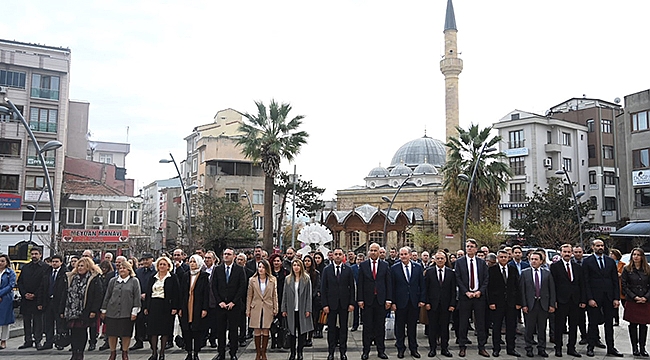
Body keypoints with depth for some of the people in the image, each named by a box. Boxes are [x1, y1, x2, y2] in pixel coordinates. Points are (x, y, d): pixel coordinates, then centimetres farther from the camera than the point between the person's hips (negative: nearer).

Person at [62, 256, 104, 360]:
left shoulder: (94, 279, -5)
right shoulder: (72, 278, 12)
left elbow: (98, 296, -9)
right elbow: (67, 294, 14)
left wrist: (94, 311, -15)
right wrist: (63, 310, 10)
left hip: (85, 312, -4)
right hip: (72, 311, 4)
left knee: (82, 332, 2)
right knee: (73, 332, 3)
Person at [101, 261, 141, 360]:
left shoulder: (134, 281, 1)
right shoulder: (113, 281, 8)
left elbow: (137, 297, -1)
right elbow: (107, 296, 12)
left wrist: (134, 312, -5)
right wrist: (103, 310, 11)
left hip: (127, 313, -2)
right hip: (112, 312, 2)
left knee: (126, 334, 4)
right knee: (111, 334, 6)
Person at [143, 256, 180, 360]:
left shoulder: (172, 278, 2)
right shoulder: (153, 278, 13)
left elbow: (176, 293, -3)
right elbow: (147, 292, 14)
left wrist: (175, 307, -11)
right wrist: (145, 307, 6)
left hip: (166, 307, -3)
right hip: (153, 306, 3)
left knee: (165, 330, 1)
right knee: (153, 330, 1)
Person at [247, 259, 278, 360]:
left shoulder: (272, 280, 3)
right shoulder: (252, 280, 3)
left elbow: (274, 295, 7)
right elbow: (249, 296, 6)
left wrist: (275, 308, 3)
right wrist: (248, 310, 3)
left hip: (268, 309, 0)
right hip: (256, 308, 0)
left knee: (266, 332, 4)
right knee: (257, 332, 2)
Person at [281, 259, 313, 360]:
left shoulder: (306, 279, 0)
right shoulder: (287, 279, 5)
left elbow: (309, 295, -2)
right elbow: (284, 295, 5)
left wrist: (308, 309, -8)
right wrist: (284, 309, 1)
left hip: (302, 310, -1)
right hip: (291, 310, 1)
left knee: (302, 331, 4)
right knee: (292, 331, 7)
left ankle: (300, 352, 14)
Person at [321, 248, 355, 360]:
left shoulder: (348, 270, 3)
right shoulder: (326, 270, 1)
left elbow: (352, 287, 3)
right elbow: (323, 288, 0)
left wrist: (351, 303, -3)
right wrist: (324, 304, -7)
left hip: (344, 303, 1)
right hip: (331, 303, 0)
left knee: (343, 327, 7)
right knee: (331, 328, 6)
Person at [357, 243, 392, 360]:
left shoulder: (385, 265, 4)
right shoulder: (363, 265, 3)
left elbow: (389, 283, 4)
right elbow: (360, 284, 2)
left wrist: (388, 299, -2)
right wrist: (360, 299, -4)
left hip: (381, 300, 1)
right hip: (367, 300, -1)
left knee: (380, 326, 8)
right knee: (367, 327, 5)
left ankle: (381, 350, 17)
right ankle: (366, 350, 13)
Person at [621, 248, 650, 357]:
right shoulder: (627, 269, 2)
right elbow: (624, 286, -1)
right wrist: (635, 297, -10)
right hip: (631, 302, -1)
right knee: (633, 325, 2)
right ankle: (635, 348, 9)